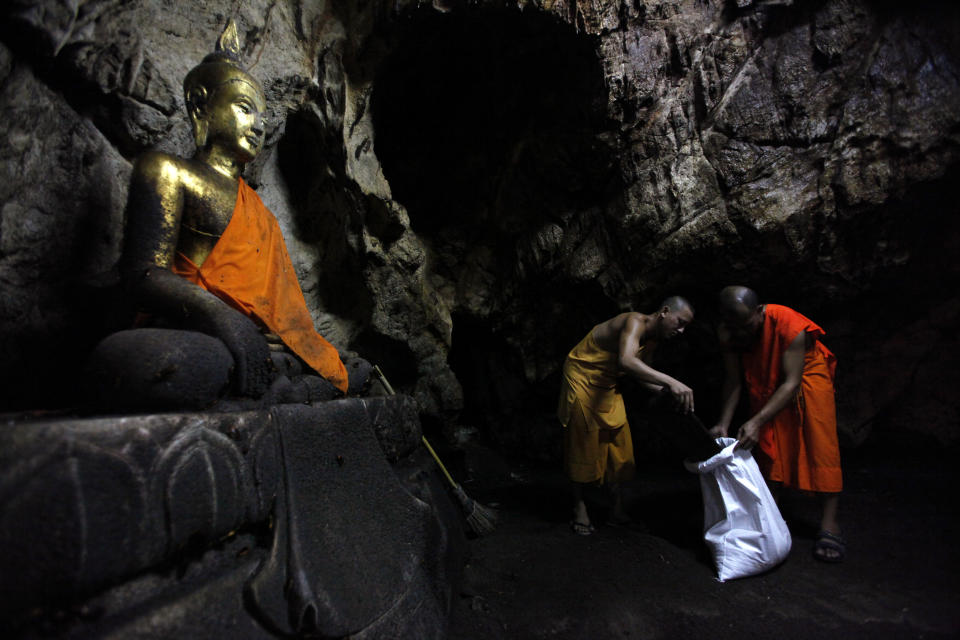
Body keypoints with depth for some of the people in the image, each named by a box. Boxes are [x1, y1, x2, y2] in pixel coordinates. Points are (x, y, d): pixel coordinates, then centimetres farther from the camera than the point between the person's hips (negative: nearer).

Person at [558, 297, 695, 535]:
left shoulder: (652, 339, 2)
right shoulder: (636, 322, -28)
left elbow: (641, 371, 12)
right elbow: (626, 361, -48)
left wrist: (665, 391, -6)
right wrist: (670, 381, -56)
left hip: (607, 386, 9)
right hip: (581, 379, -9)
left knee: (618, 444, 6)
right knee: (582, 445, -3)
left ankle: (617, 507, 16)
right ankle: (579, 508, 10)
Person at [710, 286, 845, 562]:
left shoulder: (789, 325, -36)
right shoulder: (729, 333, -23)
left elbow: (792, 383, -35)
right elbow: (733, 380, -17)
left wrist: (757, 421, -44)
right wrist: (724, 423, -28)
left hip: (806, 374, -4)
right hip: (767, 382, 4)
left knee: (820, 444, -10)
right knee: (767, 445, 3)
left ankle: (829, 524, -3)